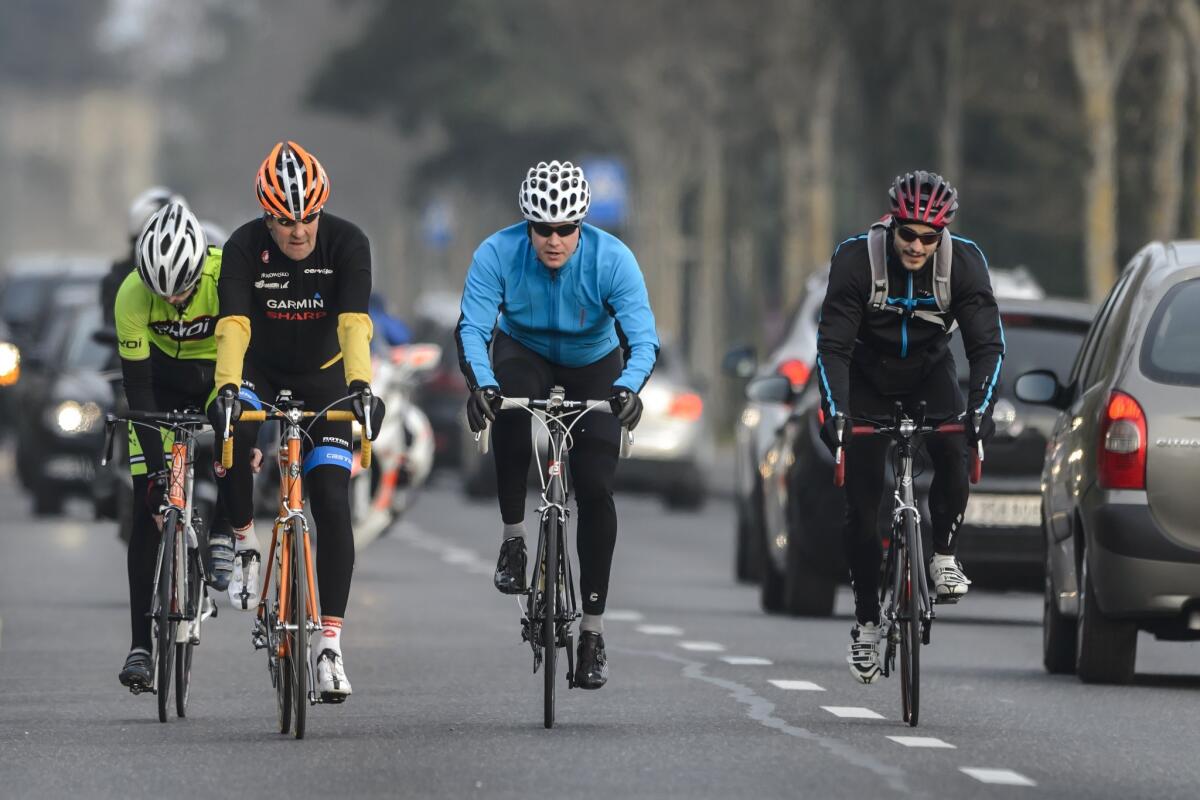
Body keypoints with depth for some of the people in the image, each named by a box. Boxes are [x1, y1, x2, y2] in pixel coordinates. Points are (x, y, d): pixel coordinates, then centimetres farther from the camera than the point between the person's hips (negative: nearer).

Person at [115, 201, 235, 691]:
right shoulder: (132, 295, -29)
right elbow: (138, 386, -26)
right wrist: (157, 469, -30)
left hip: (220, 370, 0)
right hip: (162, 375, 0)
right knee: (149, 511, -9)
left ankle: (223, 531, -7)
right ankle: (141, 645, -7)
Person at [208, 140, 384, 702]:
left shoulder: (347, 243, -23)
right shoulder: (245, 247, -23)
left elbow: (354, 324, -34)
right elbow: (233, 325, -34)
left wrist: (361, 387, -50)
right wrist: (227, 388, -51)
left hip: (322, 378, 0)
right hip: (261, 371, 0)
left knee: (333, 503, -11)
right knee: (232, 429, -34)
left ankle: (330, 641, -7)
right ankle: (245, 542, -9)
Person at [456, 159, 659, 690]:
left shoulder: (611, 259, -30)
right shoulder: (498, 253, -28)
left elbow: (643, 338, -34)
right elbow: (472, 327, -33)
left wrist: (627, 388, -54)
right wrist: (480, 384, -52)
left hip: (593, 364, 0)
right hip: (524, 353, 0)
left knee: (595, 486, -12)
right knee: (509, 407, -36)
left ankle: (592, 629, -2)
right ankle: (513, 537, -17)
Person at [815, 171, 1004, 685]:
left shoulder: (963, 261, -23)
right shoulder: (857, 258, -27)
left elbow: (988, 344, -25)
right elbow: (832, 346, -28)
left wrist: (981, 408, -41)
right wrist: (834, 411, -42)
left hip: (929, 373, 1)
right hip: (867, 377, -1)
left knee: (954, 457, -29)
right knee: (861, 506, -6)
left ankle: (944, 557, -7)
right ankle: (866, 623, 6)